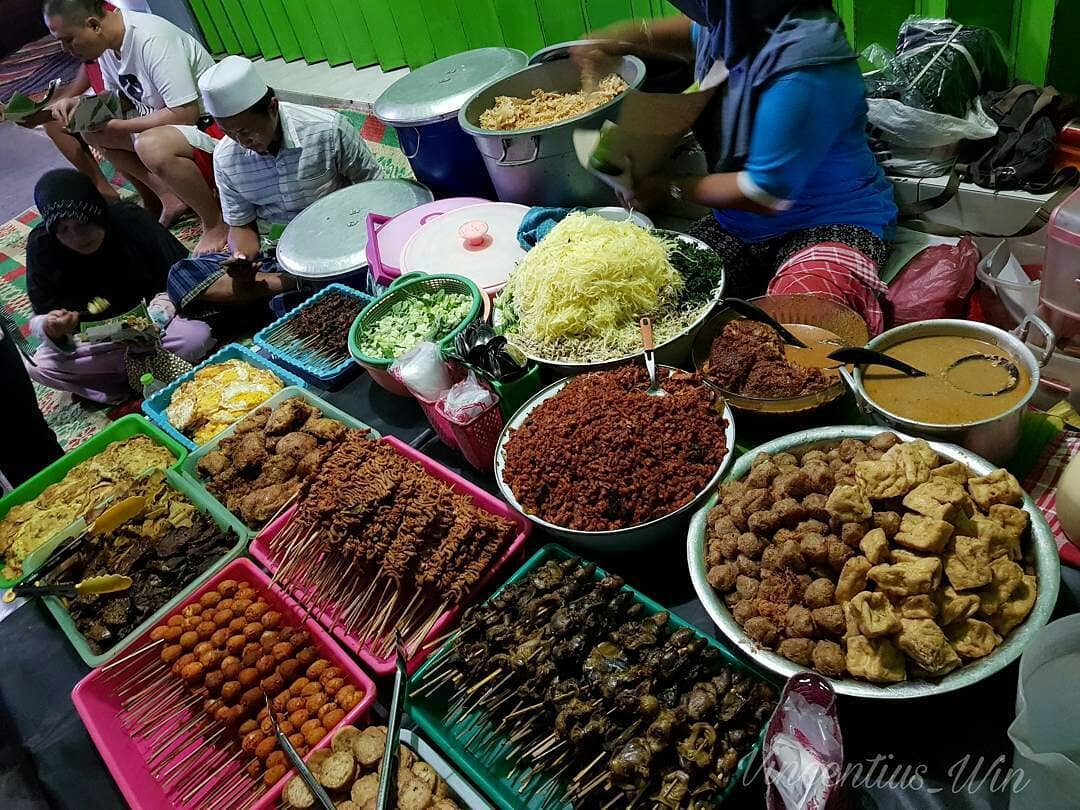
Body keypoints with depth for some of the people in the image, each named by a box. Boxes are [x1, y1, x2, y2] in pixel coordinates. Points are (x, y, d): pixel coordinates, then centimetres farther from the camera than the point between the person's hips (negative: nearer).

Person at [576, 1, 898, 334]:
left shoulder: (803, 65, -24)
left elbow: (766, 193, -20)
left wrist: (670, 187, -7)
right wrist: (622, 39, 13)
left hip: (829, 224, -7)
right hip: (737, 224, 7)